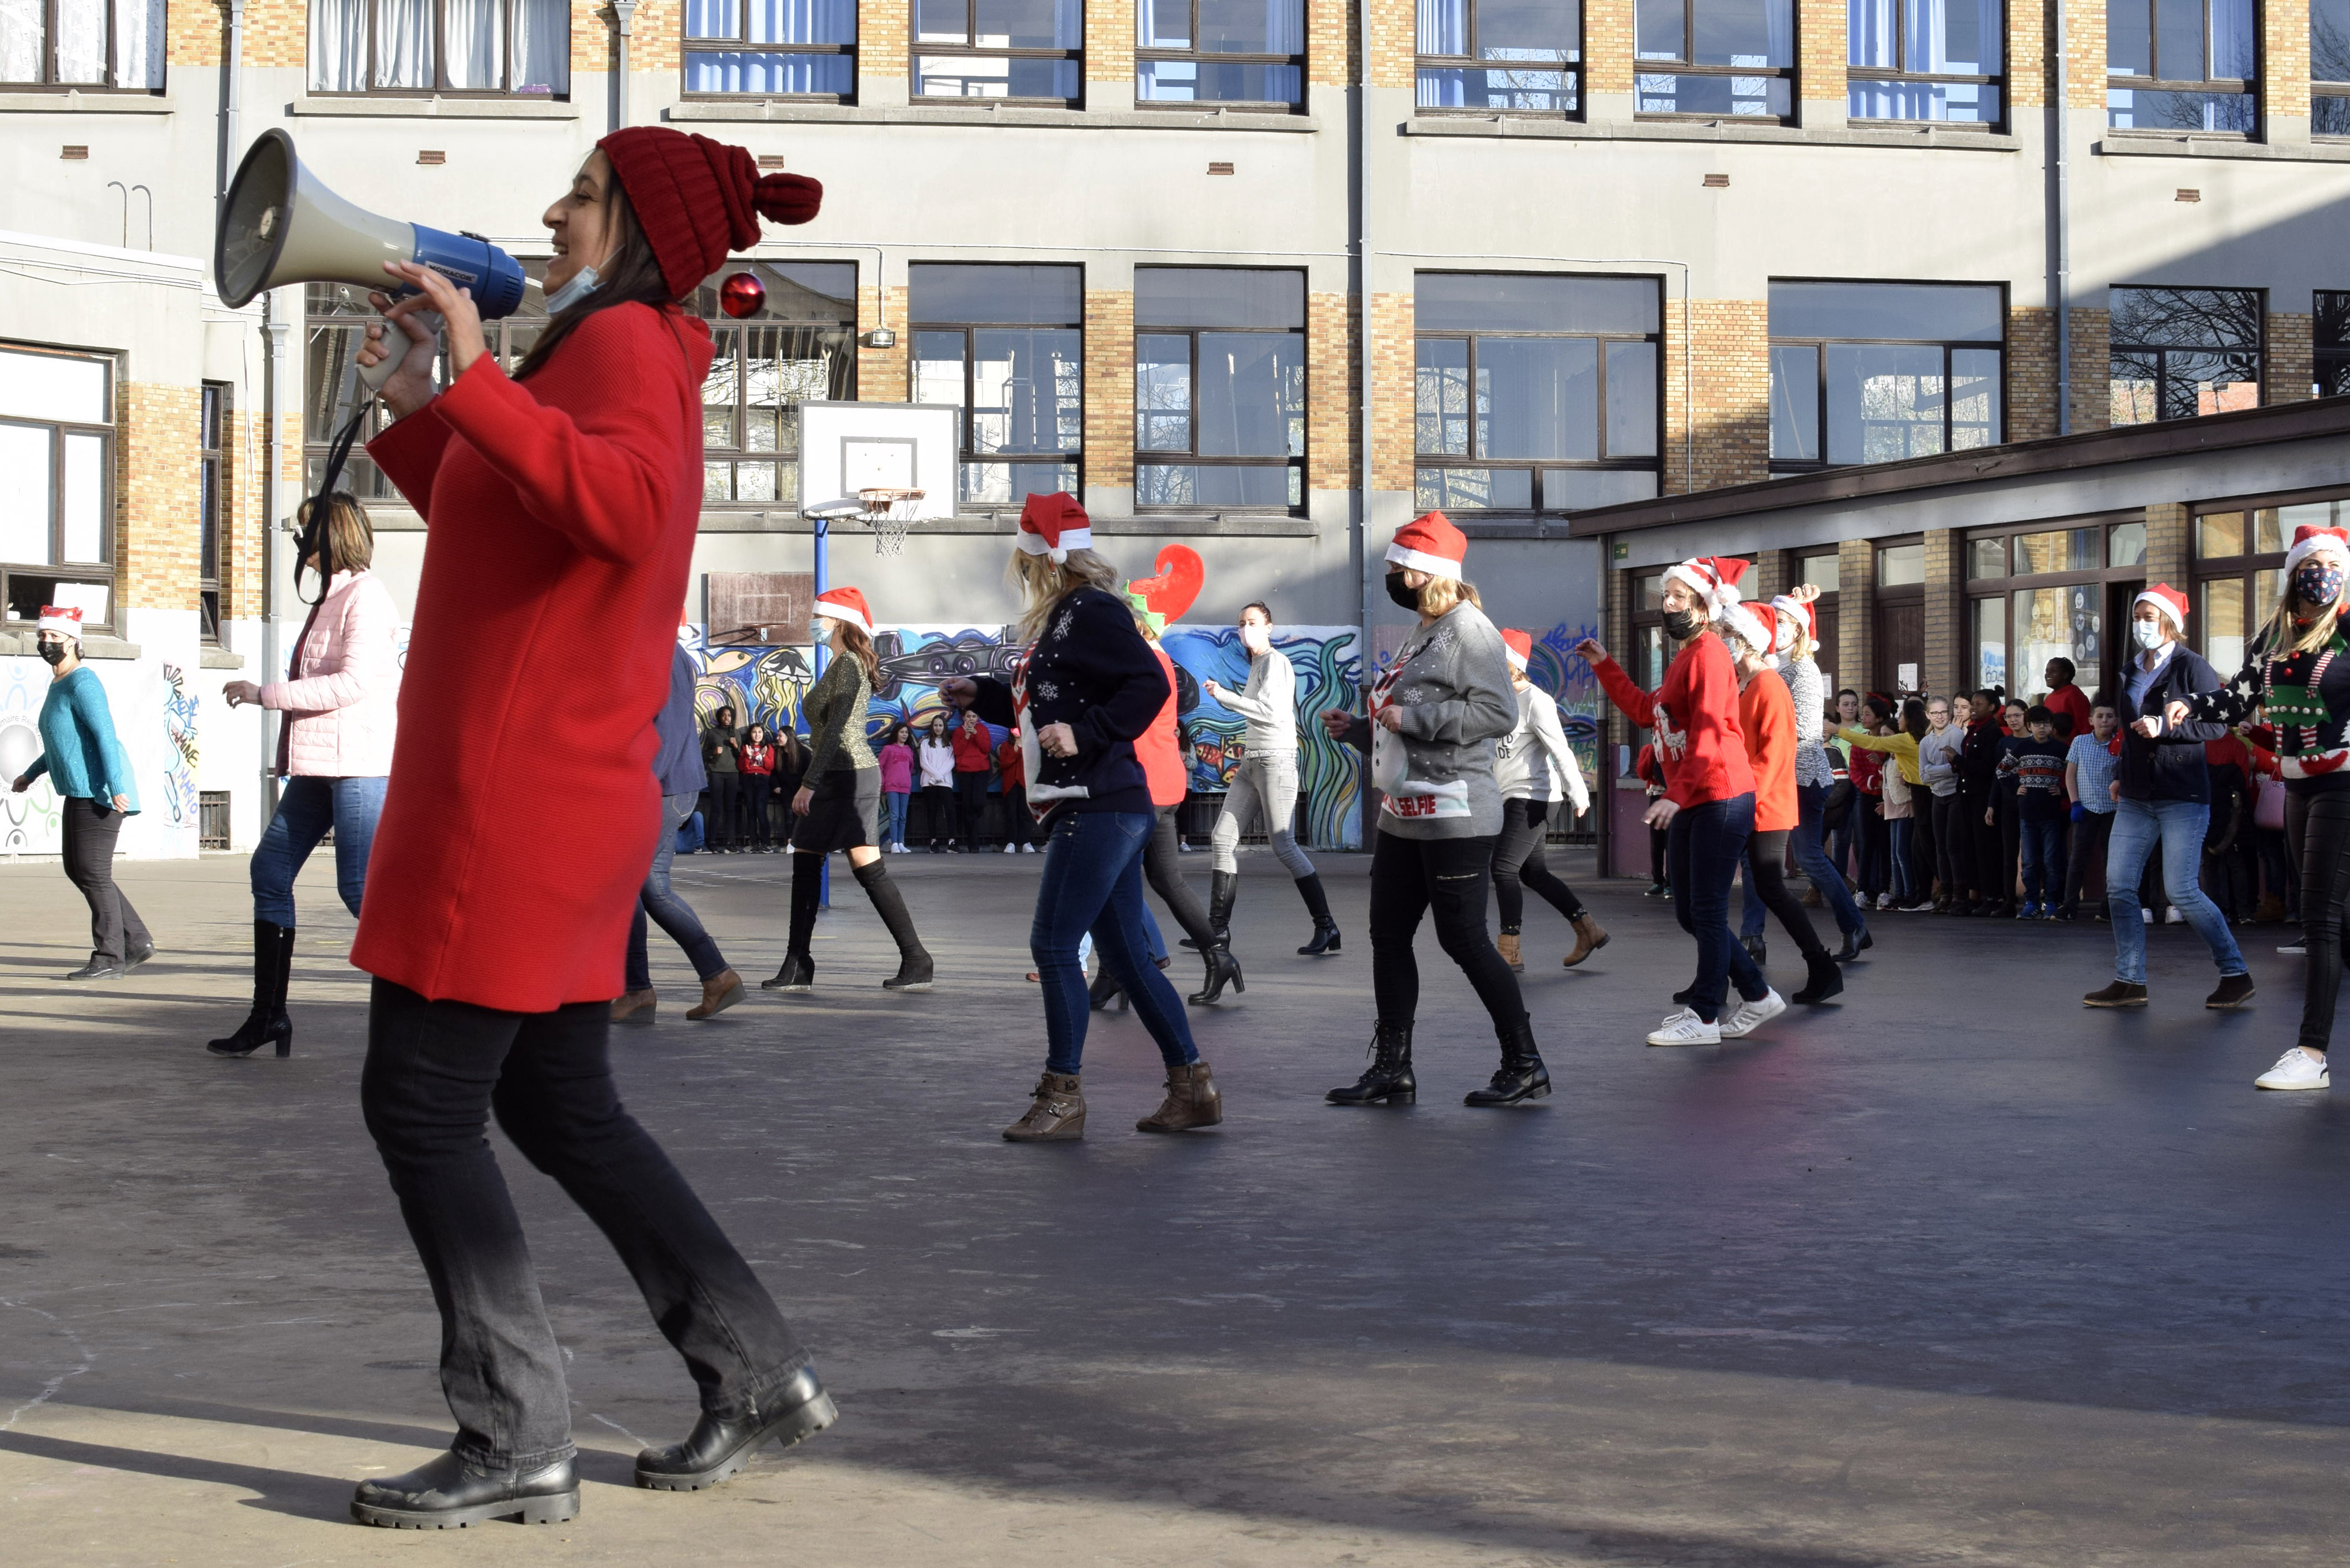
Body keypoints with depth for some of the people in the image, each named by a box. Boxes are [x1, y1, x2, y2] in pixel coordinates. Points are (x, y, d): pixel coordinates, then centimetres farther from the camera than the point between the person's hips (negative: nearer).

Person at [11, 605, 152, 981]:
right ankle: (137, 942, 14)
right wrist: (30, 775, 40)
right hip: (79, 794, 10)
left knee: (93, 873, -8)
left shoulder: (82, 682, -13)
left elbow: (105, 735, -22)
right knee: (77, 869, 11)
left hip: (99, 793, -10)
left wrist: (115, 788, -30)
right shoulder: (58, 685, 18)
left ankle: (109, 959, -3)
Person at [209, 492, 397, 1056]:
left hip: (359, 766, -10)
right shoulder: (332, 597, 19)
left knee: (362, 887, -13)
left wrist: (264, 693, -17)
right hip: (318, 767, 10)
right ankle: (268, 1015, 17)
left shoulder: (365, 597, -11)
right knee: (270, 870, 10)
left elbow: (353, 683, -22)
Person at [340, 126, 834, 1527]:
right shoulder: (629, 363, 20)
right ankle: (759, 1373, 19)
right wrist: (423, 405, 21)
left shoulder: (625, 342, -10)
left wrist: (478, 380, -29)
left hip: (517, 798, -10)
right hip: (567, 798, 10)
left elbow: (618, 513, -31)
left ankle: (517, 1442, 3)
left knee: (420, 1104, -3)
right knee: (561, 1106, 15)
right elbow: (499, 533, 29)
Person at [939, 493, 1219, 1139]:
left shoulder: (1093, 612, -11)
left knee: (1055, 945, -6)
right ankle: (1192, 1088, 14)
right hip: (1102, 811, 10)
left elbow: (1150, 686, -22)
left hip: (1099, 808, -10)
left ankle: (1062, 1099, 1)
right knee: (1125, 954, 10)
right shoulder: (1062, 619, 20)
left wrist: (1085, 736, -26)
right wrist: (981, 697, 25)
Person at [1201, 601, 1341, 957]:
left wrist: (1223, 695, -18)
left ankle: (1326, 927, -6)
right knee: (1222, 839, 3)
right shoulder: (1256, 664, 19)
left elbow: (1269, 711, -20)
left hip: (1276, 760, -10)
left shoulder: (1275, 662, -8)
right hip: (1251, 763, 10)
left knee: (1283, 846, -11)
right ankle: (1217, 929, 5)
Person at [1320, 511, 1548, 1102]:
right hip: (1403, 815, 10)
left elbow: (1499, 714, -23)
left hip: (1454, 817, -10)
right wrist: (1357, 729, 14)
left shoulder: (1469, 629, -11)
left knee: (1463, 940, -5)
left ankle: (1525, 1064, 7)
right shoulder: (1420, 636, 18)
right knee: (1388, 936, 8)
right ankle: (1392, 1070, 14)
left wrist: (1412, 717, -21)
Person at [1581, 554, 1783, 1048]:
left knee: (1707, 912, -5)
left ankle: (1704, 1017, 0)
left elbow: (1708, 733, -20)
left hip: (1721, 799, -10)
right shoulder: (1683, 659, 21)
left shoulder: (1709, 652, -11)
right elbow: (1646, 711, 26)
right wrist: (1604, 666, 26)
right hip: (1690, 804, 10)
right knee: (1689, 913, 11)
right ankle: (1757, 996, 20)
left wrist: (1677, 795, -25)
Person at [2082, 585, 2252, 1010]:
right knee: (2118, 887, 0)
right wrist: (2120, 776, 19)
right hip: (2136, 798, 7)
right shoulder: (2131, 671, 15)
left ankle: (2236, 974, 3)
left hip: (2183, 796, -7)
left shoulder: (2192, 666, -7)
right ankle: (2129, 983, 7)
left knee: (2181, 891, -11)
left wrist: (2164, 727, -24)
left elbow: (2217, 724, -15)